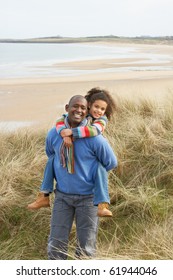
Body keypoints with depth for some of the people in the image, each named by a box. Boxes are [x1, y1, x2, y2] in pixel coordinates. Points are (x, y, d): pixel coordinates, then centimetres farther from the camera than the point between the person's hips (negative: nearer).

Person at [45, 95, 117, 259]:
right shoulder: (53, 134, -6)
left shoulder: (95, 138, -19)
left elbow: (111, 163, -4)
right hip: (62, 195, 3)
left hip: (87, 196, -2)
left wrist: (90, 176, 2)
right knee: (56, 244, 4)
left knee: (86, 247, 9)